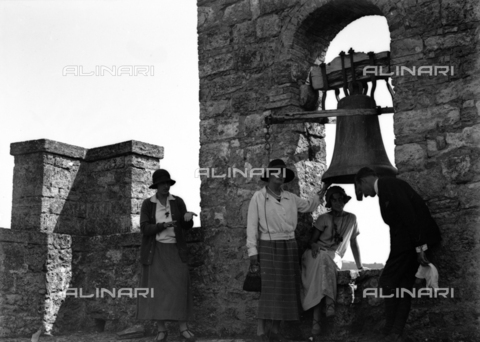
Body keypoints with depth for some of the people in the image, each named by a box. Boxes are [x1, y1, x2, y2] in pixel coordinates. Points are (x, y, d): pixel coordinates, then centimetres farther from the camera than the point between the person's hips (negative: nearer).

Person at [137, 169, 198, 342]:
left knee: (179, 286, -11)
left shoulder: (178, 202, 2)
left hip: (174, 250, 1)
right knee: (157, 288, -5)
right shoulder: (147, 204, -2)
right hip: (155, 250, -1)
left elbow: (187, 226, -1)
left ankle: (183, 328, -4)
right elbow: (145, 229, -11)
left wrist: (188, 217, -26)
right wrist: (163, 225, -29)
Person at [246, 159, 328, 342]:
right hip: (269, 247, -5)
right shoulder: (258, 197, -4)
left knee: (285, 289, 5)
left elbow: (308, 206, 28)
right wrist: (252, 251, -11)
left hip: (290, 247, 5)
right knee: (270, 289, -12)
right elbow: (252, 226, -6)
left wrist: (322, 192, 16)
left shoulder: (290, 198, 9)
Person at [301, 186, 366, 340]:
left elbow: (354, 243, 19)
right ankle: (329, 302, -46)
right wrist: (314, 245, -19)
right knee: (322, 260, -39)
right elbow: (312, 240, 5)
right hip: (317, 254, -1)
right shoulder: (323, 218, 6)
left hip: (334, 258, 1)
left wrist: (359, 265, 19)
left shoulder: (351, 219, 13)